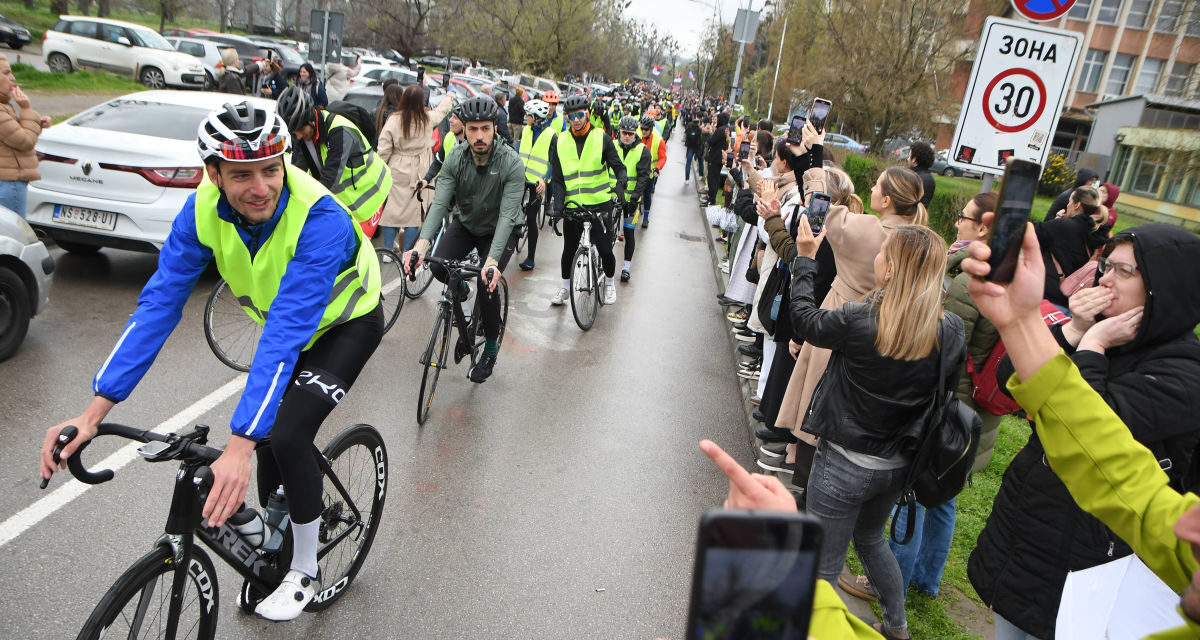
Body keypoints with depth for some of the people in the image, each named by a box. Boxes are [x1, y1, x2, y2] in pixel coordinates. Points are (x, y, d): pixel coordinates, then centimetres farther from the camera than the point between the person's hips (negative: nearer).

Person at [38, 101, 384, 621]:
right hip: (284, 325, 5)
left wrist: (240, 445, -49)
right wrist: (94, 411, -28)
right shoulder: (204, 209, -22)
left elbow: (287, 332, -44)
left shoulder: (320, 218, -39)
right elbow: (158, 304, -22)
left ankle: (305, 572, 4)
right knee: (268, 439, 5)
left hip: (347, 323, -5)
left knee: (288, 435, -20)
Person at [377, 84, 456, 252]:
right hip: (418, 173, 1)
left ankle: (387, 251, 13)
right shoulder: (427, 118, -6)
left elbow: (384, 150, -7)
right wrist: (451, 97, 37)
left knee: (392, 208, 7)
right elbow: (442, 110, 17)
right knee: (414, 210, 6)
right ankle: (406, 253, 9)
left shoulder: (394, 120, -9)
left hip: (397, 171, 0)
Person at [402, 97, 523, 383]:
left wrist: (492, 259, -49)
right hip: (465, 223, 3)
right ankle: (461, 290, 17)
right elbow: (440, 202, -27)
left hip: (498, 230, -3)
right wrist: (422, 243, -44)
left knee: (487, 282, -22)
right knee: (439, 267, -22)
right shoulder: (455, 157, -19)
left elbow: (507, 214, -36)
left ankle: (491, 348, 2)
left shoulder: (511, 163, -28)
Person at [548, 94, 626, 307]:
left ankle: (609, 283, 26)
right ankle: (565, 287, 27)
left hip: (600, 203, -2)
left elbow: (618, 166, -2)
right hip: (572, 205, 2)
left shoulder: (602, 138, 0)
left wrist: (620, 183, -24)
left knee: (605, 249, 0)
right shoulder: (560, 142, 5)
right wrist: (558, 204, -8)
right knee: (569, 249, 7)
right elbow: (558, 179, 5)